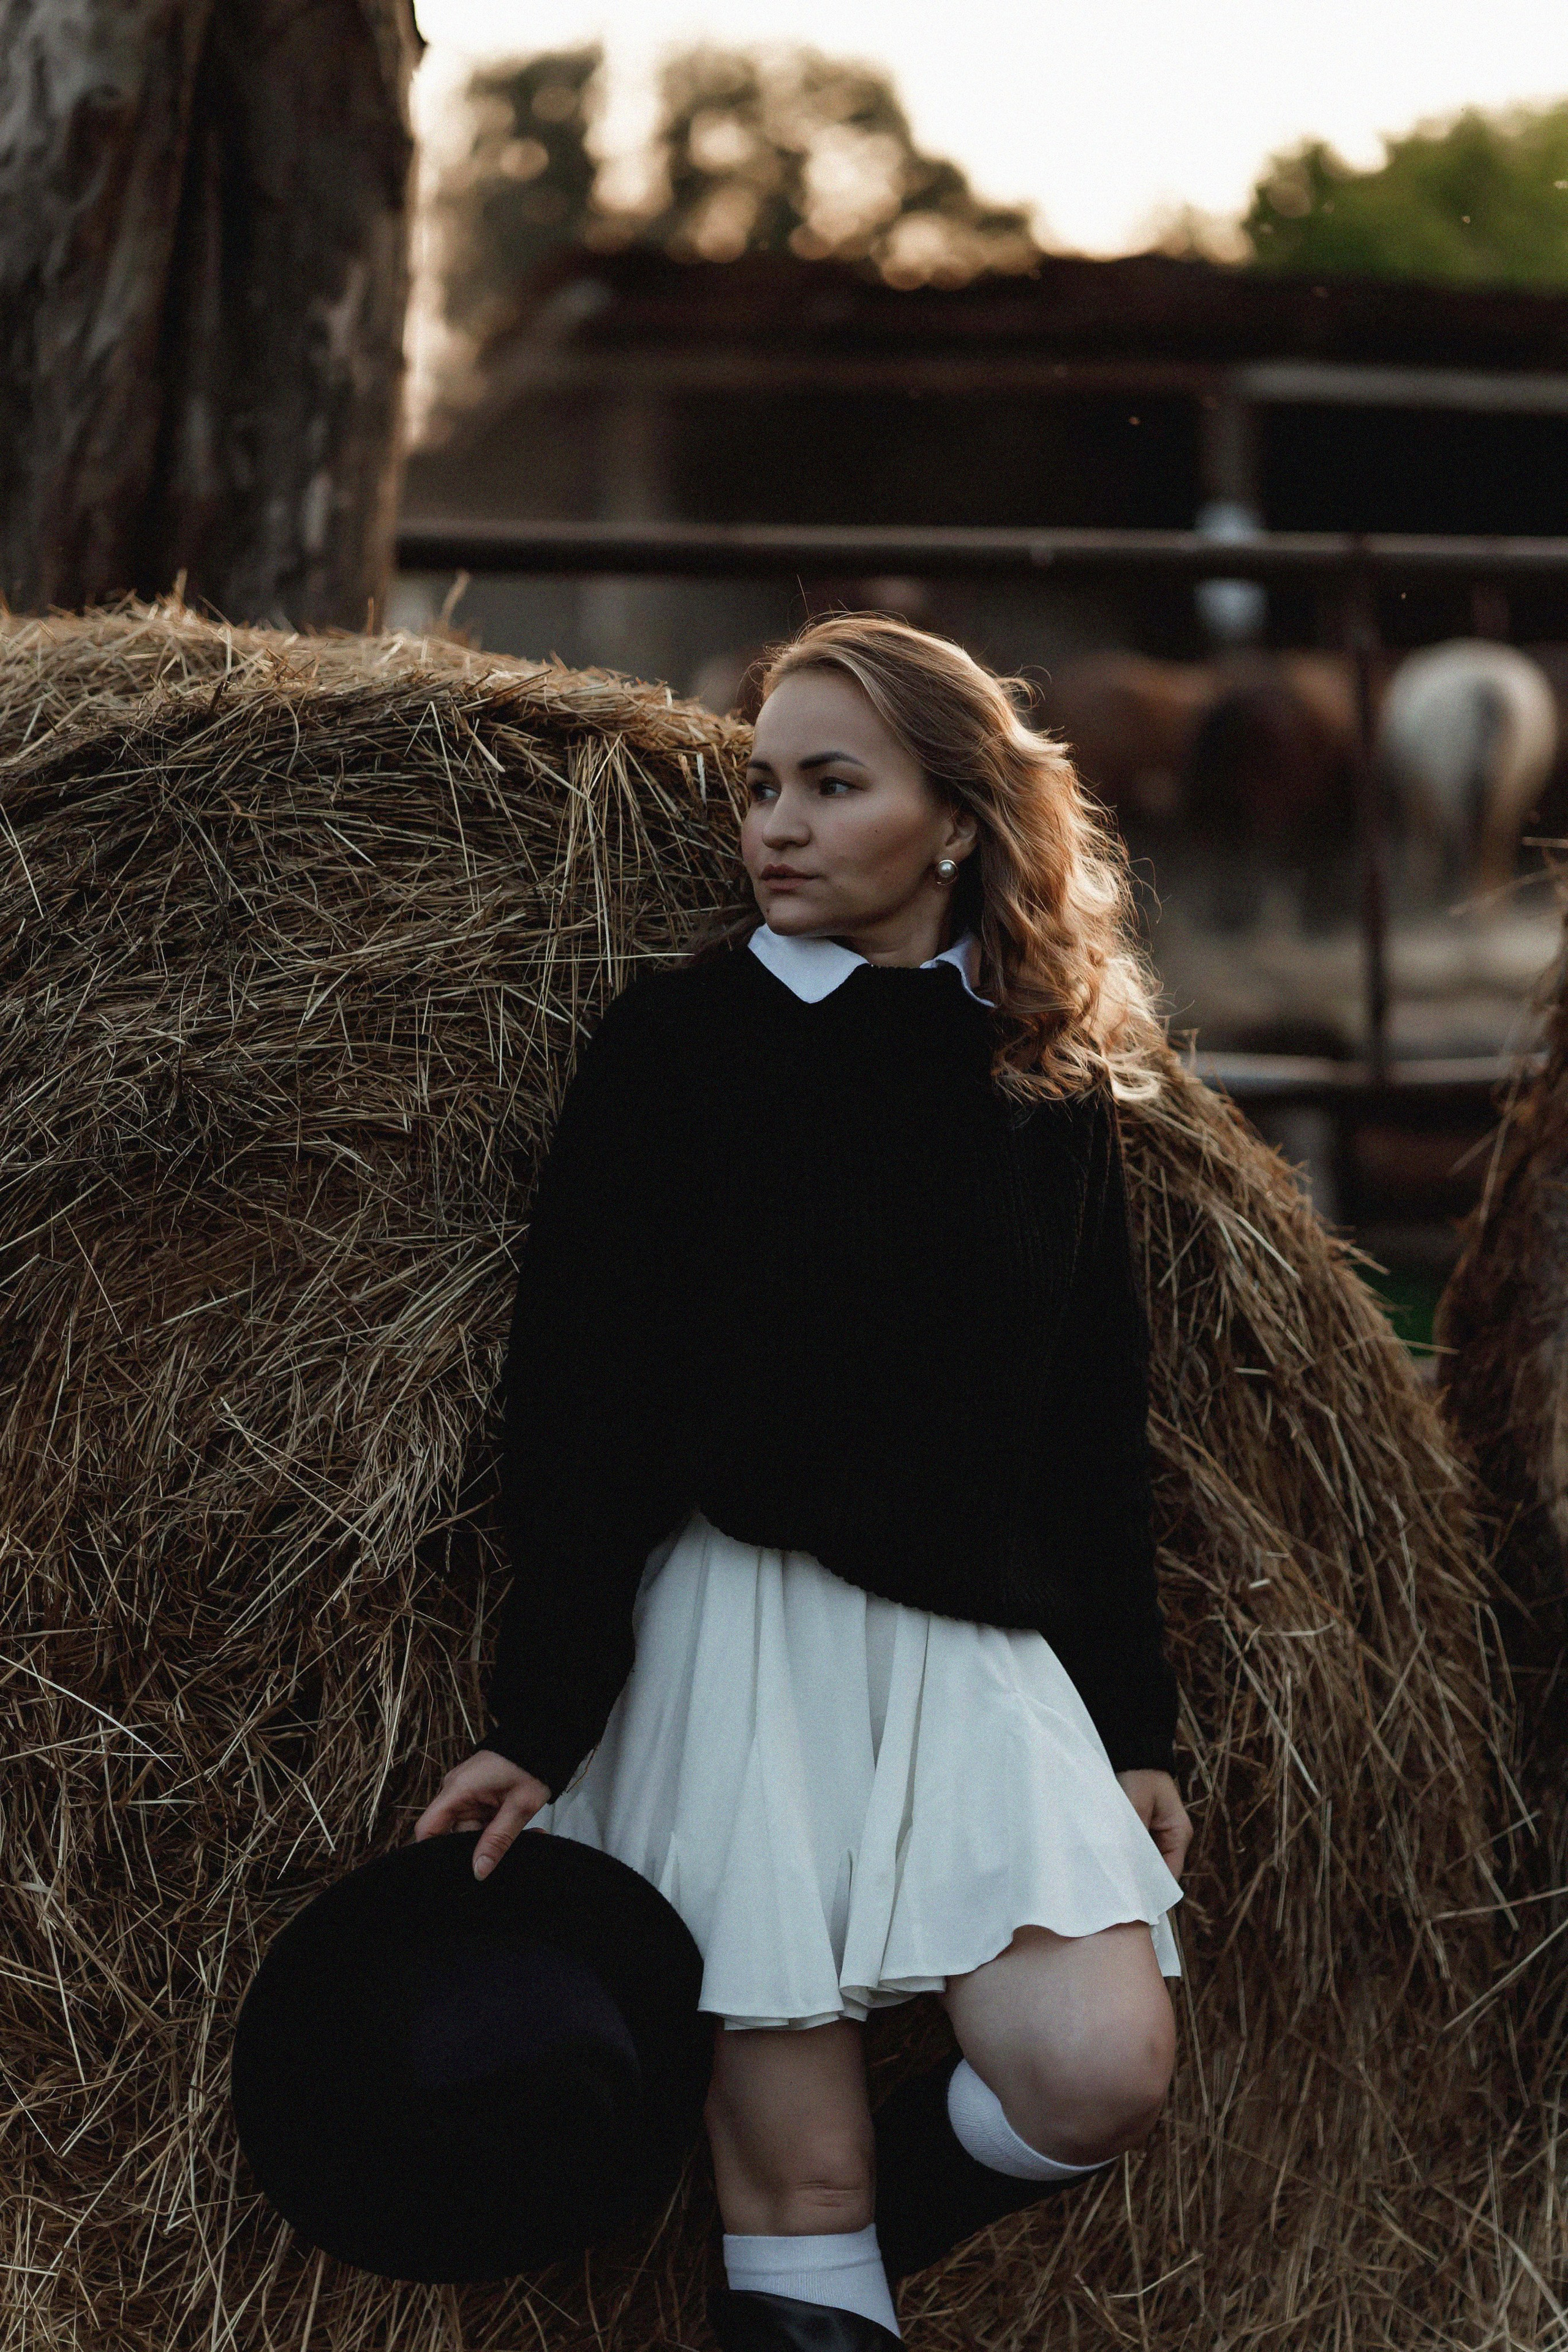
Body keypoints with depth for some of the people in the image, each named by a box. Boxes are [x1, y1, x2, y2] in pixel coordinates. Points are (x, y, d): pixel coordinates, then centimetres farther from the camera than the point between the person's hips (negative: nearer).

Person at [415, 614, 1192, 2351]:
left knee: (1098, 2078, -14)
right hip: (741, 1624, -3)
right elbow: (572, 1397, -3)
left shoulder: (1053, 1085, 11)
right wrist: (539, 1723, -8)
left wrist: (1135, 1727, 12)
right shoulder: (674, 1048, 0)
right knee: (801, 2180, -7)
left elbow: (1095, 1427, 15)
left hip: (985, 1651, 3)